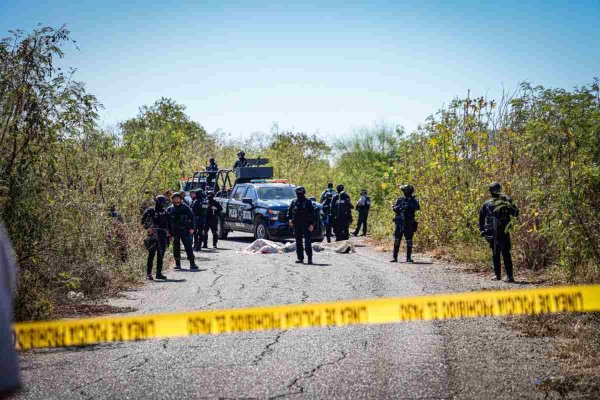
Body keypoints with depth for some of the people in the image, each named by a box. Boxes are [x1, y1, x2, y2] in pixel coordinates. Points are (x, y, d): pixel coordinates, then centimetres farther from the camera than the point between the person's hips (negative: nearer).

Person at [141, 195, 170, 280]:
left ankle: (159, 273, 15)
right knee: (151, 254, -10)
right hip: (153, 234, -6)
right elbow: (143, 221, -5)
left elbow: (168, 224, 21)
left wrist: (169, 233, 16)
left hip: (163, 235, 6)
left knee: (161, 255, 8)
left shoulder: (165, 212, 16)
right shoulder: (150, 211, 0)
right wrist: (148, 228, -17)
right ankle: (148, 274, -9)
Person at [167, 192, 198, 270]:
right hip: (175, 231, 2)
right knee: (176, 247, 6)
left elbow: (191, 218, 4)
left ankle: (192, 263, -6)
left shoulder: (185, 208, 2)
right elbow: (168, 222, 9)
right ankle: (177, 264, 15)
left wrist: (191, 228, -4)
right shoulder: (170, 209, 6)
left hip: (185, 230, -2)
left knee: (188, 246, -6)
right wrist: (169, 232, 2)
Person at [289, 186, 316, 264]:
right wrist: (290, 219, -2)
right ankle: (300, 258, 11)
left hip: (306, 225, -4)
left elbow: (312, 214, -2)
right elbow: (289, 211, 15)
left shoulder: (308, 202, 0)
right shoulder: (294, 202, 11)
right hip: (297, 225, 4)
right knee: (298, 242, 6)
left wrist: (311, 224, -9)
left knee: (307, 242, -8)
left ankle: (310, 258, -4)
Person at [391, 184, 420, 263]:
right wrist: (399, 207, -17)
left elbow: (417, 208, -13)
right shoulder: (399, 200, 11)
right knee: (397, 240, 0)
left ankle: (409, 258, 5)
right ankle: (395, 257, 4)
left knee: (409, 241, -1)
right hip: (399, 223, 2)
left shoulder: (414, 201, 4)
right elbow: (394, 208, 2)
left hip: (409, 224, -2)